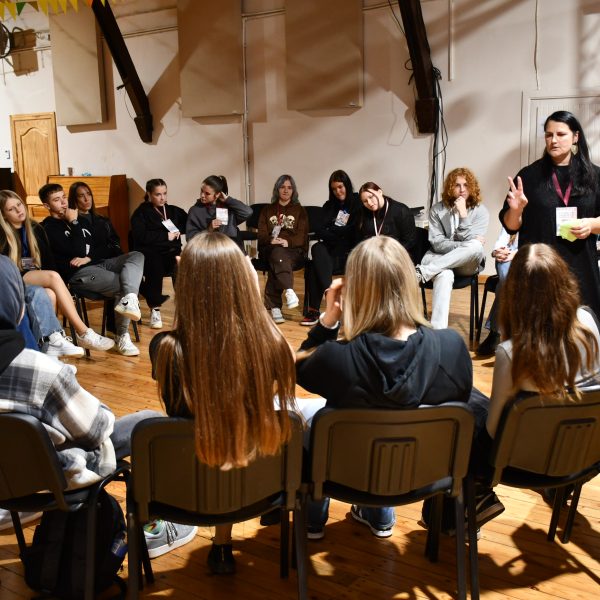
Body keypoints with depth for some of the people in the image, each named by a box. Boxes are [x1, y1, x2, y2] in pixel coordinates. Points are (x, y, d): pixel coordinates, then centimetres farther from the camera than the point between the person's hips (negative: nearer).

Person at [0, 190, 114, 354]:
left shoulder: (36, 229, 13)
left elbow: (49, 260, 14)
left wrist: (45, 279, -7)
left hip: (39, 279, 4)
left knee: (50, 294, -35)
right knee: (53, 277, -33)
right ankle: (83, 333, -38)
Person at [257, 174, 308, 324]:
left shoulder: (299, 211, 17)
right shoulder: (267, 210, 21)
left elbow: (302, 236, 3)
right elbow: (262, 235, 9)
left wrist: (287, 242, -18)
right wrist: (272, 241, -15)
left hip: (294, 250, -1)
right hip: (270, 249, 1)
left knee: (277, 261, -36)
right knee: (278, 253, -38)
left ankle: (274, 306, -46)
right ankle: (289, 291, -58)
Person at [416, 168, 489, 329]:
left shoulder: (480, 211, -1)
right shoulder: (437, 210, 1)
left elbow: (473, 244, -12)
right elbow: (437, 243, -6)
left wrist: (463, 215, -18)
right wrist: (463, 245, -18)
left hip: (466, 264, 1)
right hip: (440, 260, -1)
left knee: (476, 247, -35)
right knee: (444, 275, -38)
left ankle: (422, 272, -34)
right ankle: (437, 331, -45)